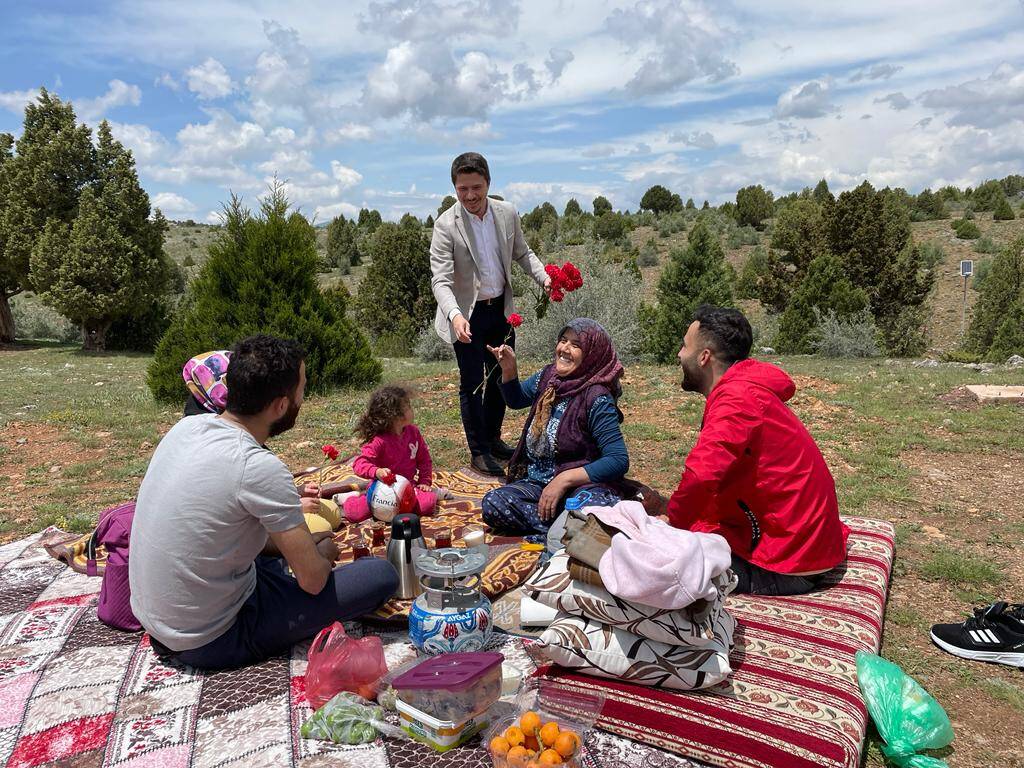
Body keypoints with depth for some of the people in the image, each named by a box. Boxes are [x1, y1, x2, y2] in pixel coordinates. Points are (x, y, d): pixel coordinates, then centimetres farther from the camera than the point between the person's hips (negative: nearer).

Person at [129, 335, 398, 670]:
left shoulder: (187, 426, -3)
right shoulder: (259, 467, -27)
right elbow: (313, 579, -19)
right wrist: (323, 553, 3)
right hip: (211, 642, -8)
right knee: (382, 574, -10)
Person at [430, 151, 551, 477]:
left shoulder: (507, 213, -4)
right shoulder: (446, 225, -17)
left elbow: (522, 253, 10)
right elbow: (441, 279, -22)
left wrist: (544, 277, -8)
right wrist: (455, 315, -40)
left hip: (501, 309, 5)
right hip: (467, 315, -5)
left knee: (501, 376, 16)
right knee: (472, 383, 2)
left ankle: (492, 437, 36)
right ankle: (479, 452, 17)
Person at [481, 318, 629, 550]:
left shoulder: (597, 398, -15)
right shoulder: (548, 376, 5)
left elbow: (619, 461, -18)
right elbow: (516, 399, 27)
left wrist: (563, 479, -21)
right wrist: (509, 368, 6)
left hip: (583, 485, -7)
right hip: (536, 483, 7)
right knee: (493, 503, -23)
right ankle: (563, 525, -18)